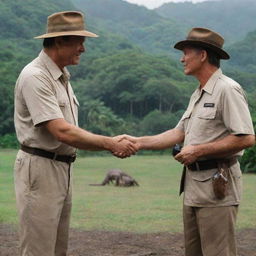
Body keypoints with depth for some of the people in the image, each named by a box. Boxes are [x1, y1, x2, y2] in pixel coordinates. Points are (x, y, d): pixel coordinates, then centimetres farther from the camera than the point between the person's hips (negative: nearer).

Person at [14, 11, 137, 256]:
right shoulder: (35, 77, -17)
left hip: (62, 169, 10)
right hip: (39, 169, -10)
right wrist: (110, 143, -18)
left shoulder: (62, 76, 14)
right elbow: (62, 133, -23)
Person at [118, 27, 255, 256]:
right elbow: (179, 134, 17)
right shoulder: (198, 95, 18)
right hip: (194, 186, 10)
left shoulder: (227, 89, -13)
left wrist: (199, 151, -17)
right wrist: (138, 142, 7)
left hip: (217, 187, -10)